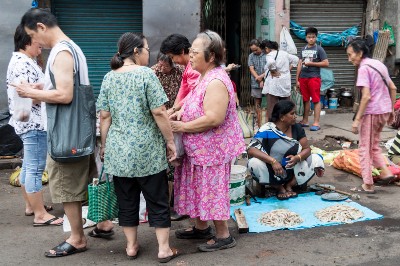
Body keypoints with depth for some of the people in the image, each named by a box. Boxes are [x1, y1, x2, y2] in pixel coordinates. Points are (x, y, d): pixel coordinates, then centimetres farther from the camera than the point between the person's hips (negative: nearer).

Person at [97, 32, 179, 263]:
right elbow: (159, 113, -13)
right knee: (157, 200, 6)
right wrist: (170, 141, -5)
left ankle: (131, 246, 22)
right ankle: (164, 249, 11)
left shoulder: (109, 78, 5)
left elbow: (105, 116, 5)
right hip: (147, 151, -4)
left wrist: (104, 145, 14)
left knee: (127, 201, 13)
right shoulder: (146, 74, -9)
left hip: (118, 151, 4)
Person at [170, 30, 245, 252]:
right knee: (200, 187, 19)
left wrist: (183, 127, -21)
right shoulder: (205, 77, 8)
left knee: (212, 190, 1)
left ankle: (223, 236, 17)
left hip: (212, 148, -10)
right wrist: (182, 112, 3)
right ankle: (201, 227, 36)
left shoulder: (216, 82, -24)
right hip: (200, 148, 10)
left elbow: (213, 118, -30)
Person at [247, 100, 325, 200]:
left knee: (316, 159, -14)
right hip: (272, 172, -3)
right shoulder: (267, 130, -17)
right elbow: (251, 150, -26)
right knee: (254, 163, -31)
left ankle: (289, 185, -3)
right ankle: (279, 188, -8)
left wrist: (297, 158, -28)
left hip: (293, 171, 4)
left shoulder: (297, 128, -3)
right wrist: (273, 161, -38)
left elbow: (307, 148, -4)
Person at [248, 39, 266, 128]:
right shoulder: (251, 56, 8)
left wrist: (261, 76, -13)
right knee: (257, 104, 6)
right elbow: (252, 69, 2)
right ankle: (259, 125, 11)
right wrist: (260, 80, -8)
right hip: (256, 84, 3)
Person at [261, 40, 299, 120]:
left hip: (274, 85, -7)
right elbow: (295, 59, 22)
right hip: (286, 84, 7)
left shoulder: (270, 55, -11)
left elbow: (271, 62, -33)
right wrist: (289, 69, 18)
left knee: (272, 108, -5)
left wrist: (273, 71, -18)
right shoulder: (284, 53, 12)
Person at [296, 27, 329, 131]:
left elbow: (326, 63, -8)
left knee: (316, 100, -4)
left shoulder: (319, 49, -2)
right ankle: (305, 120, 21)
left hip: (314, 77, -5)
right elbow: (299, 65, 13)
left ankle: (316, 123, -4)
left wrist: (311, 63, -11)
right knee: (305, 100, 12)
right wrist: (297, 80, 9)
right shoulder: (303, 49, 13)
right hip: (303, 78, 5)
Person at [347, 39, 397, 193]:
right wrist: (392, 109, 20)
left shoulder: (364, 68, -14)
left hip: (372, 112, -8)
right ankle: (385, 171, 11)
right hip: (385, 111, 8)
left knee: (365, 148, 3)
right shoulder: (379, 64, 11)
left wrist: (357, 119, -20)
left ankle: (368, 184, 5)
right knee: (374, 145, 23)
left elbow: (366, 96, -21)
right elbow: (393, 88, 14)